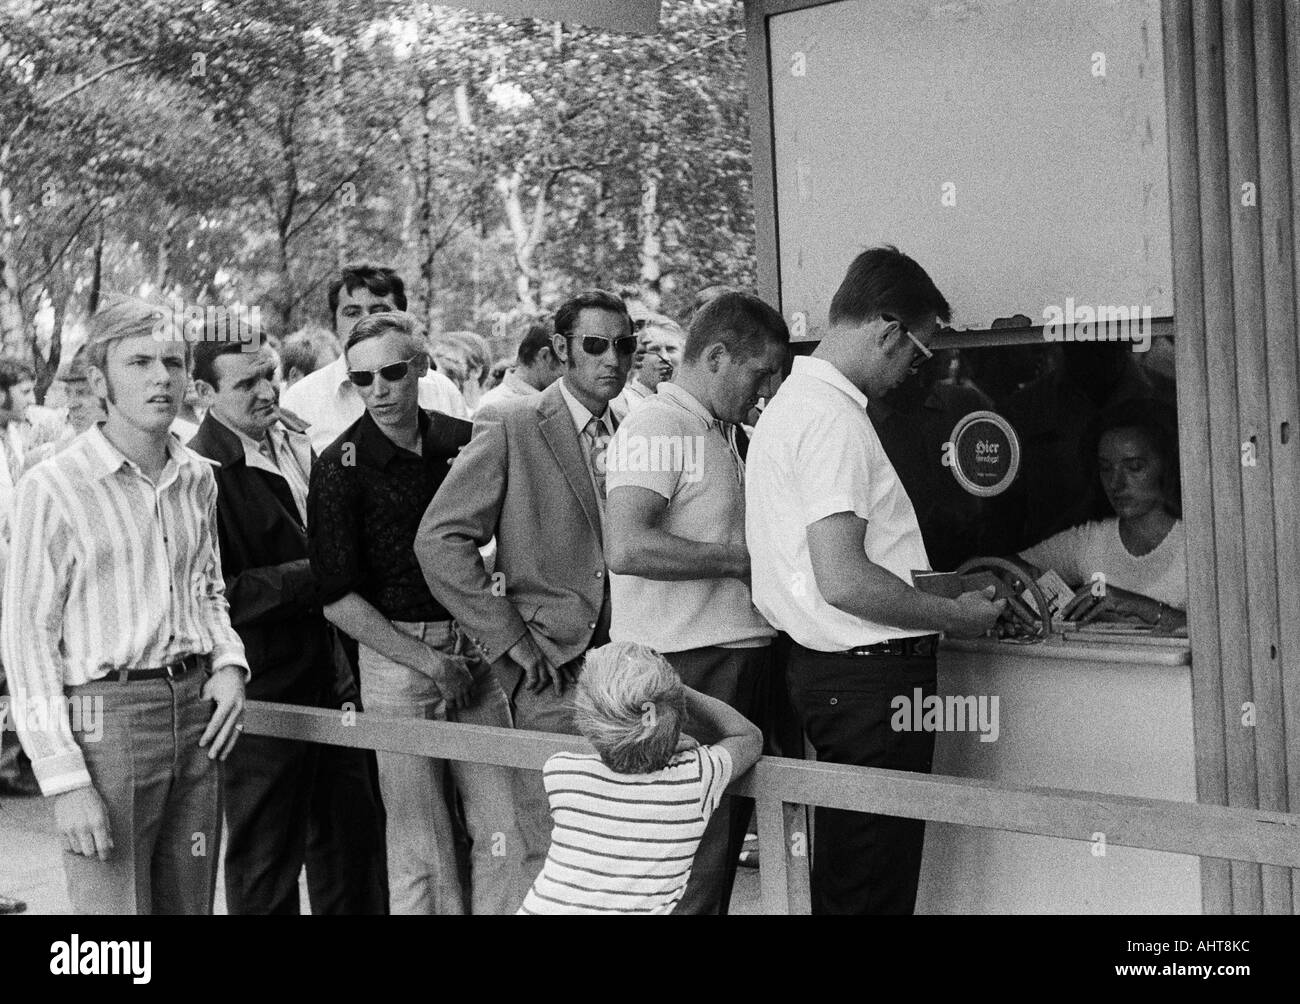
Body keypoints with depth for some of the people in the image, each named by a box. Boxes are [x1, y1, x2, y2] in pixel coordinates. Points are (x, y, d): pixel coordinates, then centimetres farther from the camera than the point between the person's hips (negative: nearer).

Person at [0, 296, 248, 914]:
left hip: (196, 716, 6)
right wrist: (64, 778, -13)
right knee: (114, 906, -6)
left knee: (188, 905, 11)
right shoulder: (55, 487, -9)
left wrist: (228, 663, 5)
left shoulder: (197, 479, 10)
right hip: (105, 717, -6)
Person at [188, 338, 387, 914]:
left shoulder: (294, 439, 8)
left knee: (355, 827, 18)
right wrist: (315, 574, -19)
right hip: (263, 688, -8)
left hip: (328, 671, 8)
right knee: (266, 859, 5)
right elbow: (213, 594, -23)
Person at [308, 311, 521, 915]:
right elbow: (338, 599, -8)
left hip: (475, 650, 4)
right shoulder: (342, 466, -7)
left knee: (502, 831, 4)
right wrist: (430, 662, -11)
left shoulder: (463, 442, 5)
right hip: (395, 653, -4)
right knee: (420, 848, 1)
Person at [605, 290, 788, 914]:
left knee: (725, 836, 14)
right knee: (693, 863, -6)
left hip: (740, 649, 10)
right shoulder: (657, 428, -11)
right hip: (687, 662, -10)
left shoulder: (721, 435, 20)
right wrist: (744, 560, -17)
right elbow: (627, 549, -24)